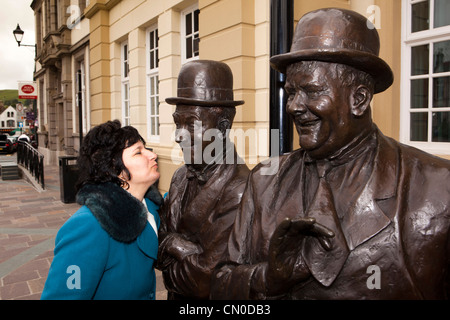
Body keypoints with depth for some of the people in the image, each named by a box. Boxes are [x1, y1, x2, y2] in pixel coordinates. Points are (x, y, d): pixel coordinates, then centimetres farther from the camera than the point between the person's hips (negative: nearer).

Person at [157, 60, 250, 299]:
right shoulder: (181, 177, -3)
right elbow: (158, 246, 0)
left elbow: (207, 280, -26)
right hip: (176, 296, 6)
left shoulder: (239, 190, -28)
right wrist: (186, 252, -18)